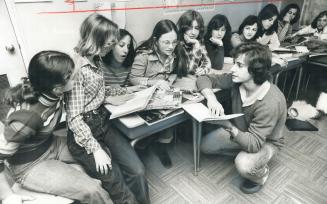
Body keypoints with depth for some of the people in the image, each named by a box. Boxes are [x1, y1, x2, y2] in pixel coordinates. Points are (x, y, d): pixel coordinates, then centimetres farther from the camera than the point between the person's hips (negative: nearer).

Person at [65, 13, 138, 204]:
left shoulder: (95, 60, 5)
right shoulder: (76, 68, -20)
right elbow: (74, 118, -20)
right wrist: (95, 149, -19)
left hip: (103, 122, 8)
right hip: (84, 133, -7)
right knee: (117, 184, -7)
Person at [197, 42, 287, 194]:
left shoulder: (270, 102, -38)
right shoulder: (236, 79, -22)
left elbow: (253, 144, -38)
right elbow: (204, 79, -15)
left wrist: (229, 126, -55)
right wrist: (211, 98, -37)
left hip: (266, 141, -5)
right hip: (239, 131, 6)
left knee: (244, 165, -34)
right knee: (205, 145, -3)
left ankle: (261, 173, 4)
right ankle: (243, 153, 16)